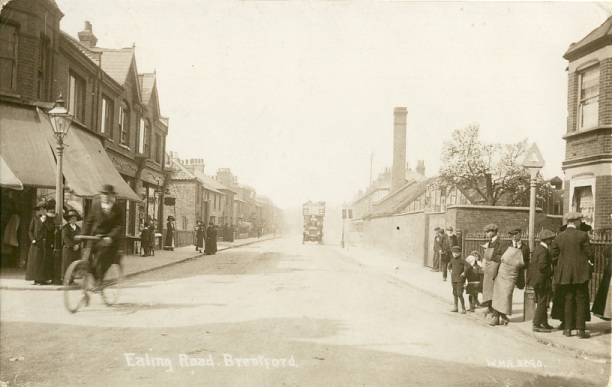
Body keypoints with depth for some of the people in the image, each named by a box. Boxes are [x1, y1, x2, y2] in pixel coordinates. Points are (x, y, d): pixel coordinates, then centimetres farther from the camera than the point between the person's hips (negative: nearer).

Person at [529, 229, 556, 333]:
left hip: (537, 279, 10)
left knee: (542, 302, 18)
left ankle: (544, 323, 28)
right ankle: (536, 325, 1)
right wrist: (551, 272, -12)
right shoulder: (543, 251, -19)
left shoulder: (538, 248, 11)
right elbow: (542, 266, -27)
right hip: (542, 280, -10)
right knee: (542, 302, -3)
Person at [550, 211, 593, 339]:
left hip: (565, 273, 3)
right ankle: (581, 329, 4)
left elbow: (554, 255, 2)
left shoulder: (558, 237, 1)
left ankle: (568, 328, 14)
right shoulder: (583, 235, -10)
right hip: (580, 272, -3)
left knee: (569, 300, 13)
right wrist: (587, 262, 13)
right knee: (581, 300, 6)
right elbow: (589, 254, -7)